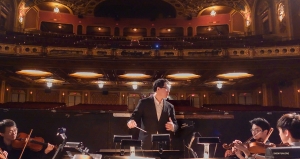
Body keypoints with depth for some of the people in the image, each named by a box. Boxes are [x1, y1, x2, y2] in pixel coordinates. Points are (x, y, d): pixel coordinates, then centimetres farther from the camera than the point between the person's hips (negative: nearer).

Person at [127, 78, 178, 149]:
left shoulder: (170, 106, 10)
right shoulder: (144, 102, 1)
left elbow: (175, 124, 10)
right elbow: (135, 116, -2)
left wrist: (173, 127, -13)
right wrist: (131, 122, -25)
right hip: (146, 144, -3)